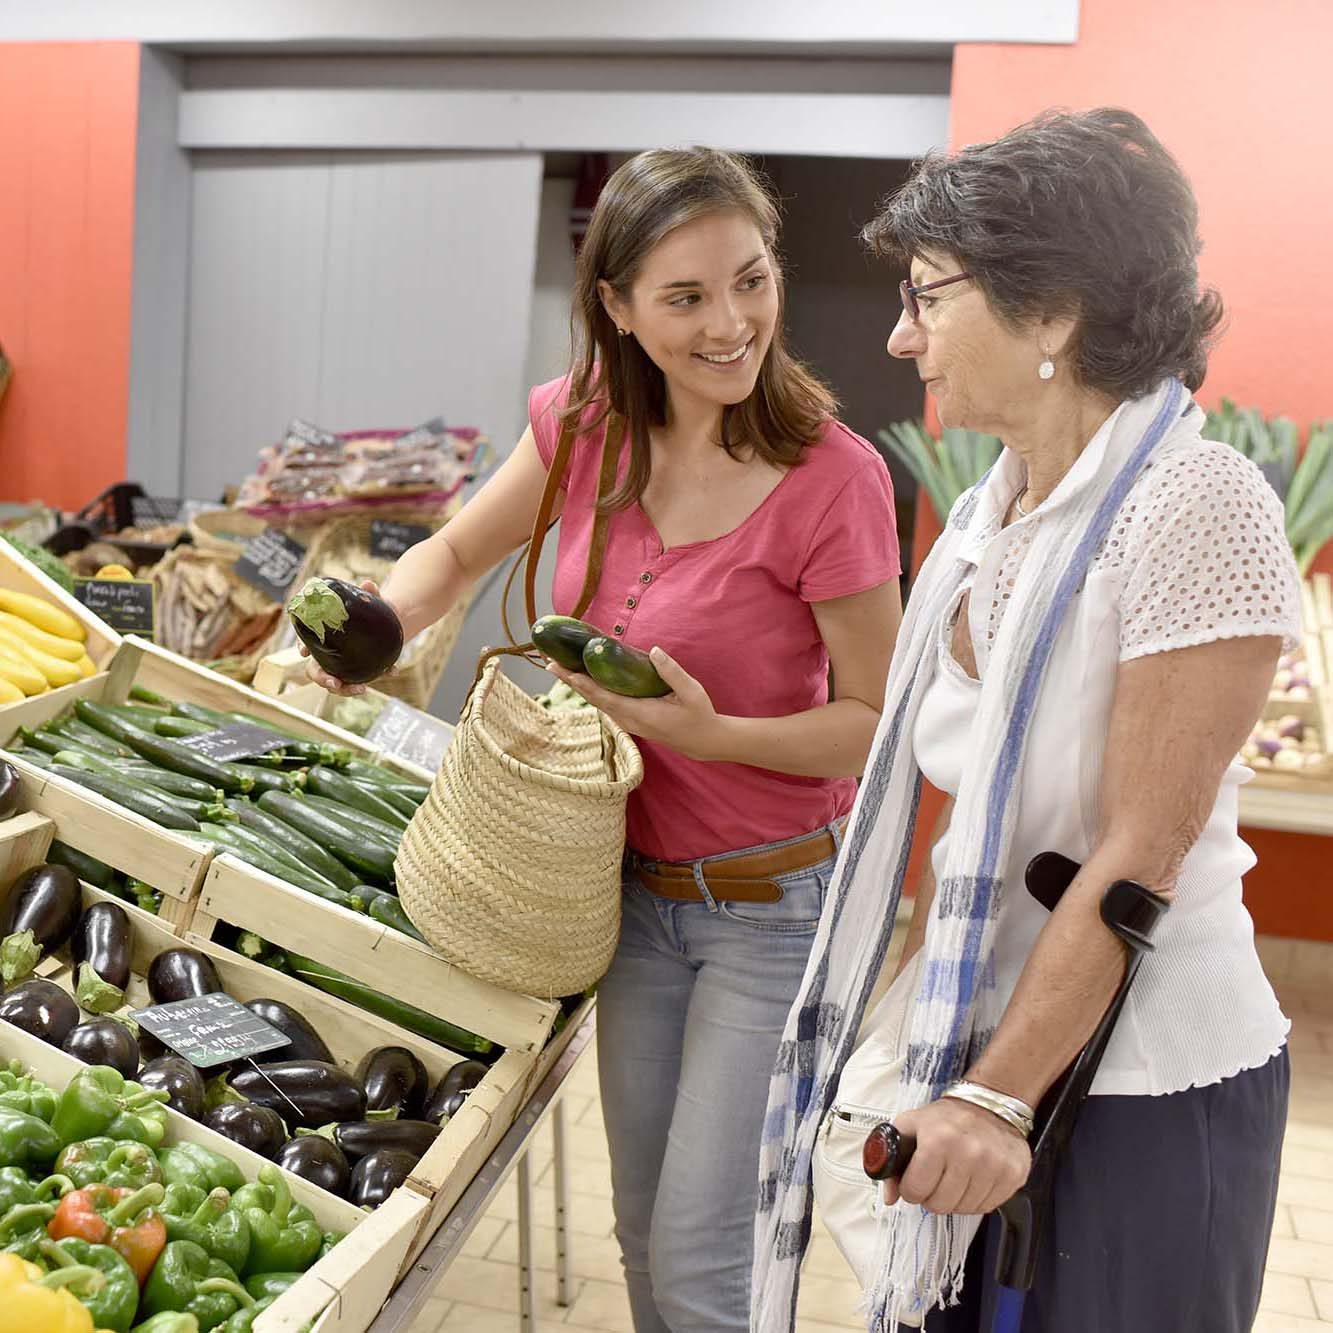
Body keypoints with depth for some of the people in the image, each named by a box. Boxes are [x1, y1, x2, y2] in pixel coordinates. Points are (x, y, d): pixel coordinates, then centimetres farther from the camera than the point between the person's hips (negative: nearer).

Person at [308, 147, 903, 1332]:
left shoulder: (831, 478, -22)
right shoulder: (585, 424, -6)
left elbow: (878, 723, -14)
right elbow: (456, 553, 10)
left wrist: (715, 734, -30)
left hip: (772, 903, -5)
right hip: (640, 884, 6)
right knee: (644, 1234, 21)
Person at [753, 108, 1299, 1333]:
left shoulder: (1194, 509, -18)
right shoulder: (989, 516, 5)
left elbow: (1139, 856, -20)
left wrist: (1000, 1096, -19)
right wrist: (920, 1032, 8)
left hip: (1146, 1091, -7)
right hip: (978, 1044, 7)